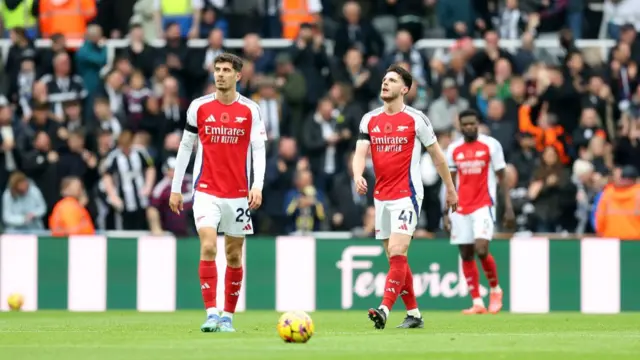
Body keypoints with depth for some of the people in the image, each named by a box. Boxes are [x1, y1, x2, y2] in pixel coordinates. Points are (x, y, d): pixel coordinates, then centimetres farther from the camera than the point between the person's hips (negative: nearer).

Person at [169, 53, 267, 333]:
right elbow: (185, 146, 10)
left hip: (238, 194, 1)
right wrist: (175, 188, 9)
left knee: (234, 256, 7)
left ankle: (228, 316, 18)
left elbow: (259, 149, -3)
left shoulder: (250, 110, 1)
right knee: (208, 248, -16)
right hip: (206, 191, -1)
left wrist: (257, 186, -18)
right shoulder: (199, 107, 2)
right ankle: (212, 314, -18)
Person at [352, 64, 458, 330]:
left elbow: (437, 155, 5)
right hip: (381, 197, 6)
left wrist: (450, 189, 10)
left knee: (397, 254, -18)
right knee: (395, 258, 10)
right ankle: (413, 314, 20)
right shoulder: (369, 120, 9)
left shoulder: (416, 119, -4)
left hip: (406, 195, -6)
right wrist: (358, 176, -23)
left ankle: (384, 310, -28)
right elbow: (360, 153, -1)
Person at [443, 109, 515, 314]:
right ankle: (477, 303, 8)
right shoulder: (453, 149, 8)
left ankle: (495, 289, 6)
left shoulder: (491, 145, -2)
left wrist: (508, 207, -5)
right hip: (460, 208, 4)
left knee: (481, 250, -19)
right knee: (466, 255, 2)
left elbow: (502, 177, 1)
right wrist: (446, 213, 8)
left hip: (483, 206, -4)